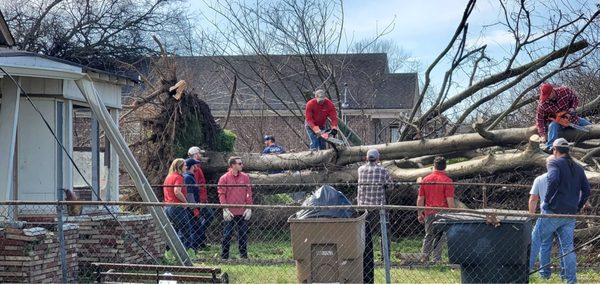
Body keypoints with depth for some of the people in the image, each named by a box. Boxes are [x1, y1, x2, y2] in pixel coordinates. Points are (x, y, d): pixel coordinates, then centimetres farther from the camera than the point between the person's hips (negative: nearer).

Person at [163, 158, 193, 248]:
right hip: (177, 207, -9)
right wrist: (185, 201, -13)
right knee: (186, 232, -3)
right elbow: (177, 192, -24)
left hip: (167, 207, 9)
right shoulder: (178, 177, -11)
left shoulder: (168, 177, 17)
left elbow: (165, 192, 21)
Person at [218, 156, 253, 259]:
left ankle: (244, 255, 15)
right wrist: (225, 209, -10)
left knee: (243, 234, 7)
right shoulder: (224, 178, -3)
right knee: (227, 235, 0)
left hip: (242, 212, 3)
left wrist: (249, 208, 1)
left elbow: (249, 193, 8)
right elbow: (221, 194, -3)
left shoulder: (245, 177, 7)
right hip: (229, 212, -3)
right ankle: (224, 256, 7)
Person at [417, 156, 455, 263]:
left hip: (429, 213, 4)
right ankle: (436, 260, 1)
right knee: (439, 237, 1)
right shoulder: (447, 181, -7)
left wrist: (420, 214, 16)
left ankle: (425, 257, 11)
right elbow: (450, 201, -11)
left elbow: (420, 199, 9)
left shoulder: (425, 180, 6)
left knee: (428, 235, 15)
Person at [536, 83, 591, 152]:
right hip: (557, 122, -3)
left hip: (571, 118, 3)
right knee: (553, 126, -37)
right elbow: (539, 120, -18)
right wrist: (543, 135, -27)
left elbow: (575, 99, 0)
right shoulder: (542, 105, -23)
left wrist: (573, 108, -18)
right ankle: (550, 147, -47)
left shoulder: (565, 91, -19)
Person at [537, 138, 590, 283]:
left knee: (544, 243, 12)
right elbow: (586, 189, 12)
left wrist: (547, 200, -15)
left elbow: (553, 180, -24)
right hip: (570, 214, 5)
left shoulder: (555, 163, -6)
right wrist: (578, 207, 17)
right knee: (568, 247, 7)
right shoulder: (578, 168, 14)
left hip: (553, 211, -5)